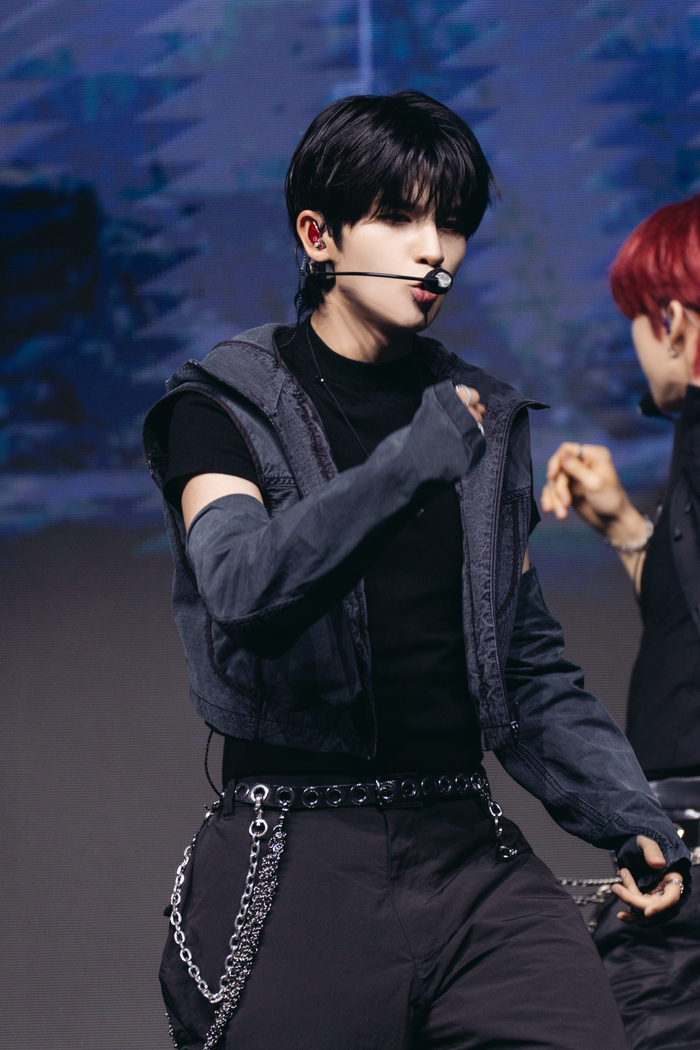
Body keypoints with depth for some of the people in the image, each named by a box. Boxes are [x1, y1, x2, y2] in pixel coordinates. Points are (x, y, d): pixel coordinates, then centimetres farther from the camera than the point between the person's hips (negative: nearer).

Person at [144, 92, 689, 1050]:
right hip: (293, 864, -3)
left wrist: (628, 816, 5)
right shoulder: (225, 405, 1)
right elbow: (243, 582, -19)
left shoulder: (482, 416, 16)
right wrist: (407, 465, -26)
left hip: (473, 861, 4)